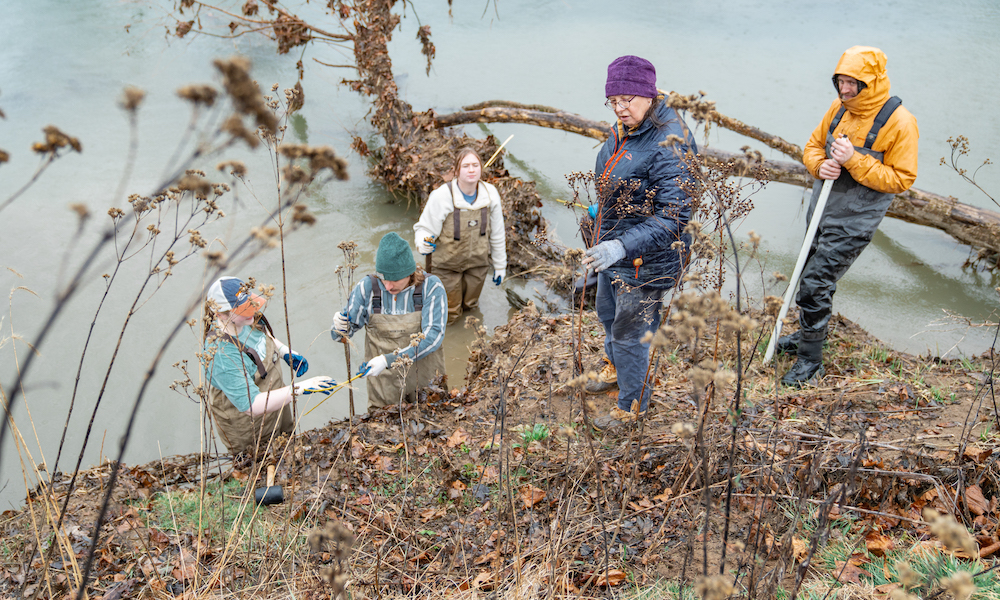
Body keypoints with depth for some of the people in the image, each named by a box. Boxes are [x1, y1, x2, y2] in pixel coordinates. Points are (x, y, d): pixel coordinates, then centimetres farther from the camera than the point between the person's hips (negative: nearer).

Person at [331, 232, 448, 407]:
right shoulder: (367, 287, -6)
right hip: (384, 383, 1)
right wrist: (341, 329, -21)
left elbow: (433, 336, -19)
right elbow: (341, 335, 4)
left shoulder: (431, 287, -11)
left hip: (425, 381, -1)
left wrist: (389, 360, -27)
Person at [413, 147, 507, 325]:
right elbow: (424, 228, -15)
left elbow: (497, 234, 1)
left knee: (470, 306, 23)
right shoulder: (442, 196, -24)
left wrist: (500, 265, 10)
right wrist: (423, 244, -39)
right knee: (448, 316, 11)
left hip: (478, 262, 3)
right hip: (448, 263, -3)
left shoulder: (490, 193, -11)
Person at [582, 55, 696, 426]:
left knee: (628, 332, 7)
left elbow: (674, 217, -33)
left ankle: (632, 405, 31)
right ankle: (615, 367, 59)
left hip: (648, 257, -9)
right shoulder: (624, 129, -1)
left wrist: (622, 246, -41)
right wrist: (602, 209, 29)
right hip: (616, 246, 9)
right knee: (608, 312, 30)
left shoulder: (669, 145, -30)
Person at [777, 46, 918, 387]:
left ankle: (811, 362, 5)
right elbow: (813, 145, 13)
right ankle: (809, 334, 43)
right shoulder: (839, 107, 3)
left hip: (853, 221, -7)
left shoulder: (898, 122, -16)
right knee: (814, 278, 20)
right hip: (821, 211, 7)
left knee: (815, 285, -9)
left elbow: (901, 179, -16)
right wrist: (820, 165, -11)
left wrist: (854, 161, -25)